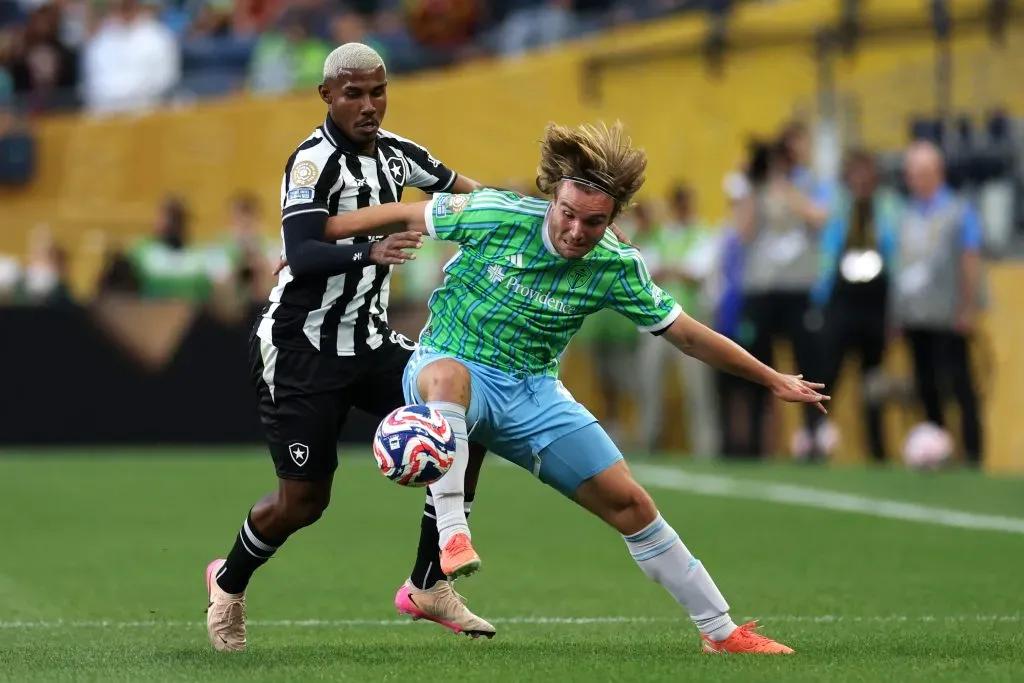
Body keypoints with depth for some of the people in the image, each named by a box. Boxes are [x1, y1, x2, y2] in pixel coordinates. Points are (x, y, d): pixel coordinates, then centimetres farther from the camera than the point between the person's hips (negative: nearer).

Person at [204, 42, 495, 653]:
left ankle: (430, 585, 2)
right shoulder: (316, 161, -19)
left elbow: (456, 186, 24)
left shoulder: (394, 152, 4)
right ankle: (230, 583, 28)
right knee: (304, 501, -4)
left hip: (370, 341, 7)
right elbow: (301, 256, -33)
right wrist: (368, 252, -48)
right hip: (302, 347, -7)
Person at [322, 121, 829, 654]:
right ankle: (451, 543, -49)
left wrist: (772, 379, 6)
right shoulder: (496, 215, -17)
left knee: (629, 504, 0)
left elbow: (686, 334, 2)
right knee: (447, 375, -43)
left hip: (532, 392, 3)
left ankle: (722, 632, 14)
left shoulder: (615, 267, -8)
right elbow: (404, 217, -4)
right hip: (449, 368, -3)